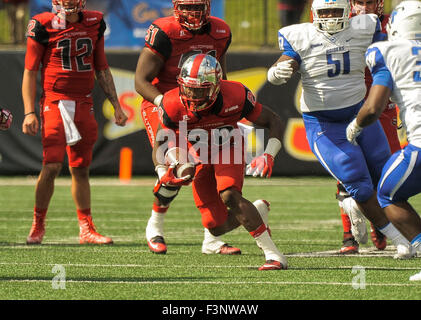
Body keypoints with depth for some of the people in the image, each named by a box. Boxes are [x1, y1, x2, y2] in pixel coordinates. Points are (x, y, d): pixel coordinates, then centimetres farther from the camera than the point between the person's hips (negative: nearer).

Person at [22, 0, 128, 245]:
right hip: (55, 102, -4)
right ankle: (38, 225, 3)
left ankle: (86, 229, 15)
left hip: (84, 103, 4)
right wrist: (29, 112, -8)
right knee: (52, 166, -13)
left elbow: (102, 69, 18)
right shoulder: (44, 26, -5)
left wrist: (116, 105, 15)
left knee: (81, 169, 9)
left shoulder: (94, 23, 8)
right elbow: (30, 71, -1)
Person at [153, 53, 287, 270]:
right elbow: (161, 142, -10)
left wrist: (268, 156, -32)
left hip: (228, 148, -2)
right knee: (217, 227, -3)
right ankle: (259, 211, 30)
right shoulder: (173, 105, -28)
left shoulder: (235, 96, -30)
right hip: (198, 157, 2)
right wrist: (163, 173, -28)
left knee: (229, 196, -32)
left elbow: (274, 123, -17)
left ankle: (273, 254, -27)